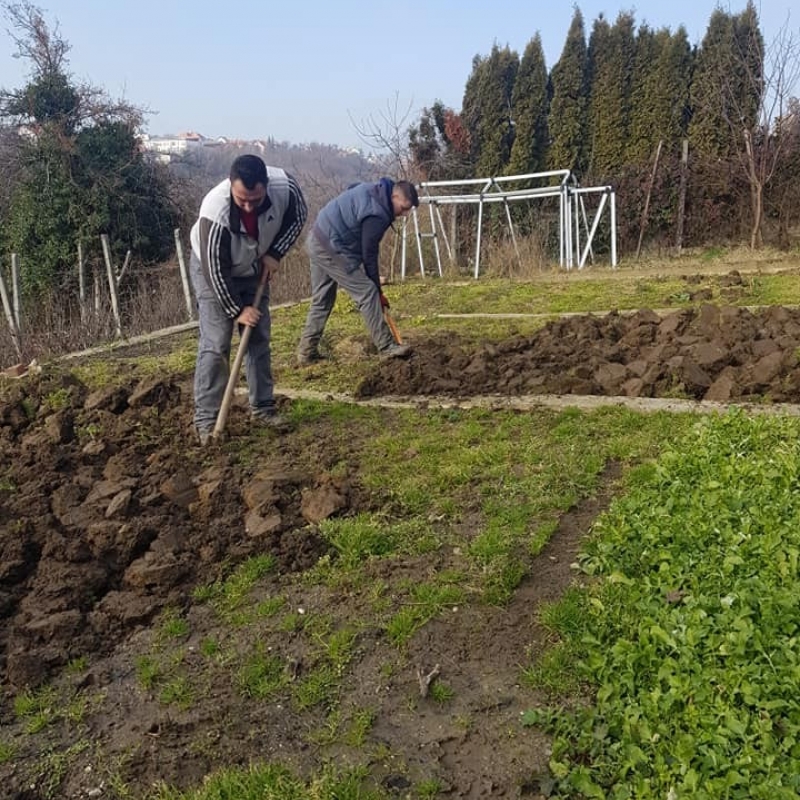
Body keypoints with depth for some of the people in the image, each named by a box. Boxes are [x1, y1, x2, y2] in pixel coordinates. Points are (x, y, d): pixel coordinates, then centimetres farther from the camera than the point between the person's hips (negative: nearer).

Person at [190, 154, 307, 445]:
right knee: (215, 344, -10)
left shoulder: (285, 186, -29)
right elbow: (216, 270, -28)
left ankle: (263, 407, 17)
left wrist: (275, 253, -14)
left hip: (254, 269, 5)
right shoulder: (215, 213, -39)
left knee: (259, 339, 6)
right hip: (212, 270, -4)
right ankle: (205, 420, -5)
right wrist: (237, 309, -19)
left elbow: (297, 217, -5)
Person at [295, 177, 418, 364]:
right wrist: (378, 291, -6)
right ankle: (386, 347, -6)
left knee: (321, 300, 14)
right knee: (367, 293, -9)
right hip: (331, 248, -10)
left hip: (318, 241, 10)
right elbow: (369, 255, -16)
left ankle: (306, 351, 18)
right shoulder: (377, 214, -21)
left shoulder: (374, 190, 6)